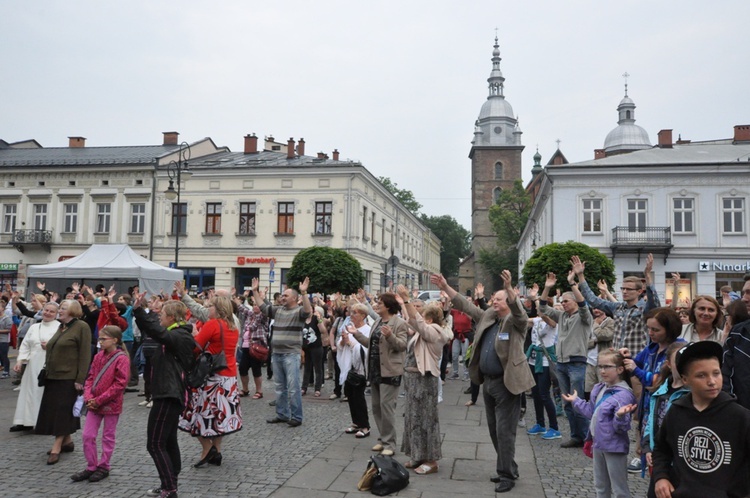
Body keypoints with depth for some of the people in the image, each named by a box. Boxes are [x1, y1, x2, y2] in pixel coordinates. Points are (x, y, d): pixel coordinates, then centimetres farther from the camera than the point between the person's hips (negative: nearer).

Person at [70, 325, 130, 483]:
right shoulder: (98, 356, 6)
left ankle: (103, 467, 22)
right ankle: (91, 467, 21)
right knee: (87, 435, 7)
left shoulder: (121, 359, -15)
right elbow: (90, 378, 10)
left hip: (111, 404, -6)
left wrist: (99, 400, -17)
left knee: (108, 437, 8)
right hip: (94, 404, 6)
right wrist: (89, 397, -6)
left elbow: (120, 384, -18)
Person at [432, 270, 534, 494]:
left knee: (505, 430, -2)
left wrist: (509, 287, -47)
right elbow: (466, 305, 11)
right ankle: (507, 468, 30)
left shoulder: (516, 321, -9)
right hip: (488, 382, 8)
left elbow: (518, 309, -30)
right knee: (494, 430, 16)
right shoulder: (487, 317, 10)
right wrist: (445, 287, 4)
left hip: (507, 383, -8)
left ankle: (507, 475, 10)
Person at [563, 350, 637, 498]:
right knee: (600, 486, 23)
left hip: (614, 447, -9)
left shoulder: (623, 395, -24)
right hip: (598, 444, 9)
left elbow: (621, 428, -25)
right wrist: (576, 401, 23)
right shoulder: (598, 389, 3)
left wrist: (620, 415, -45)